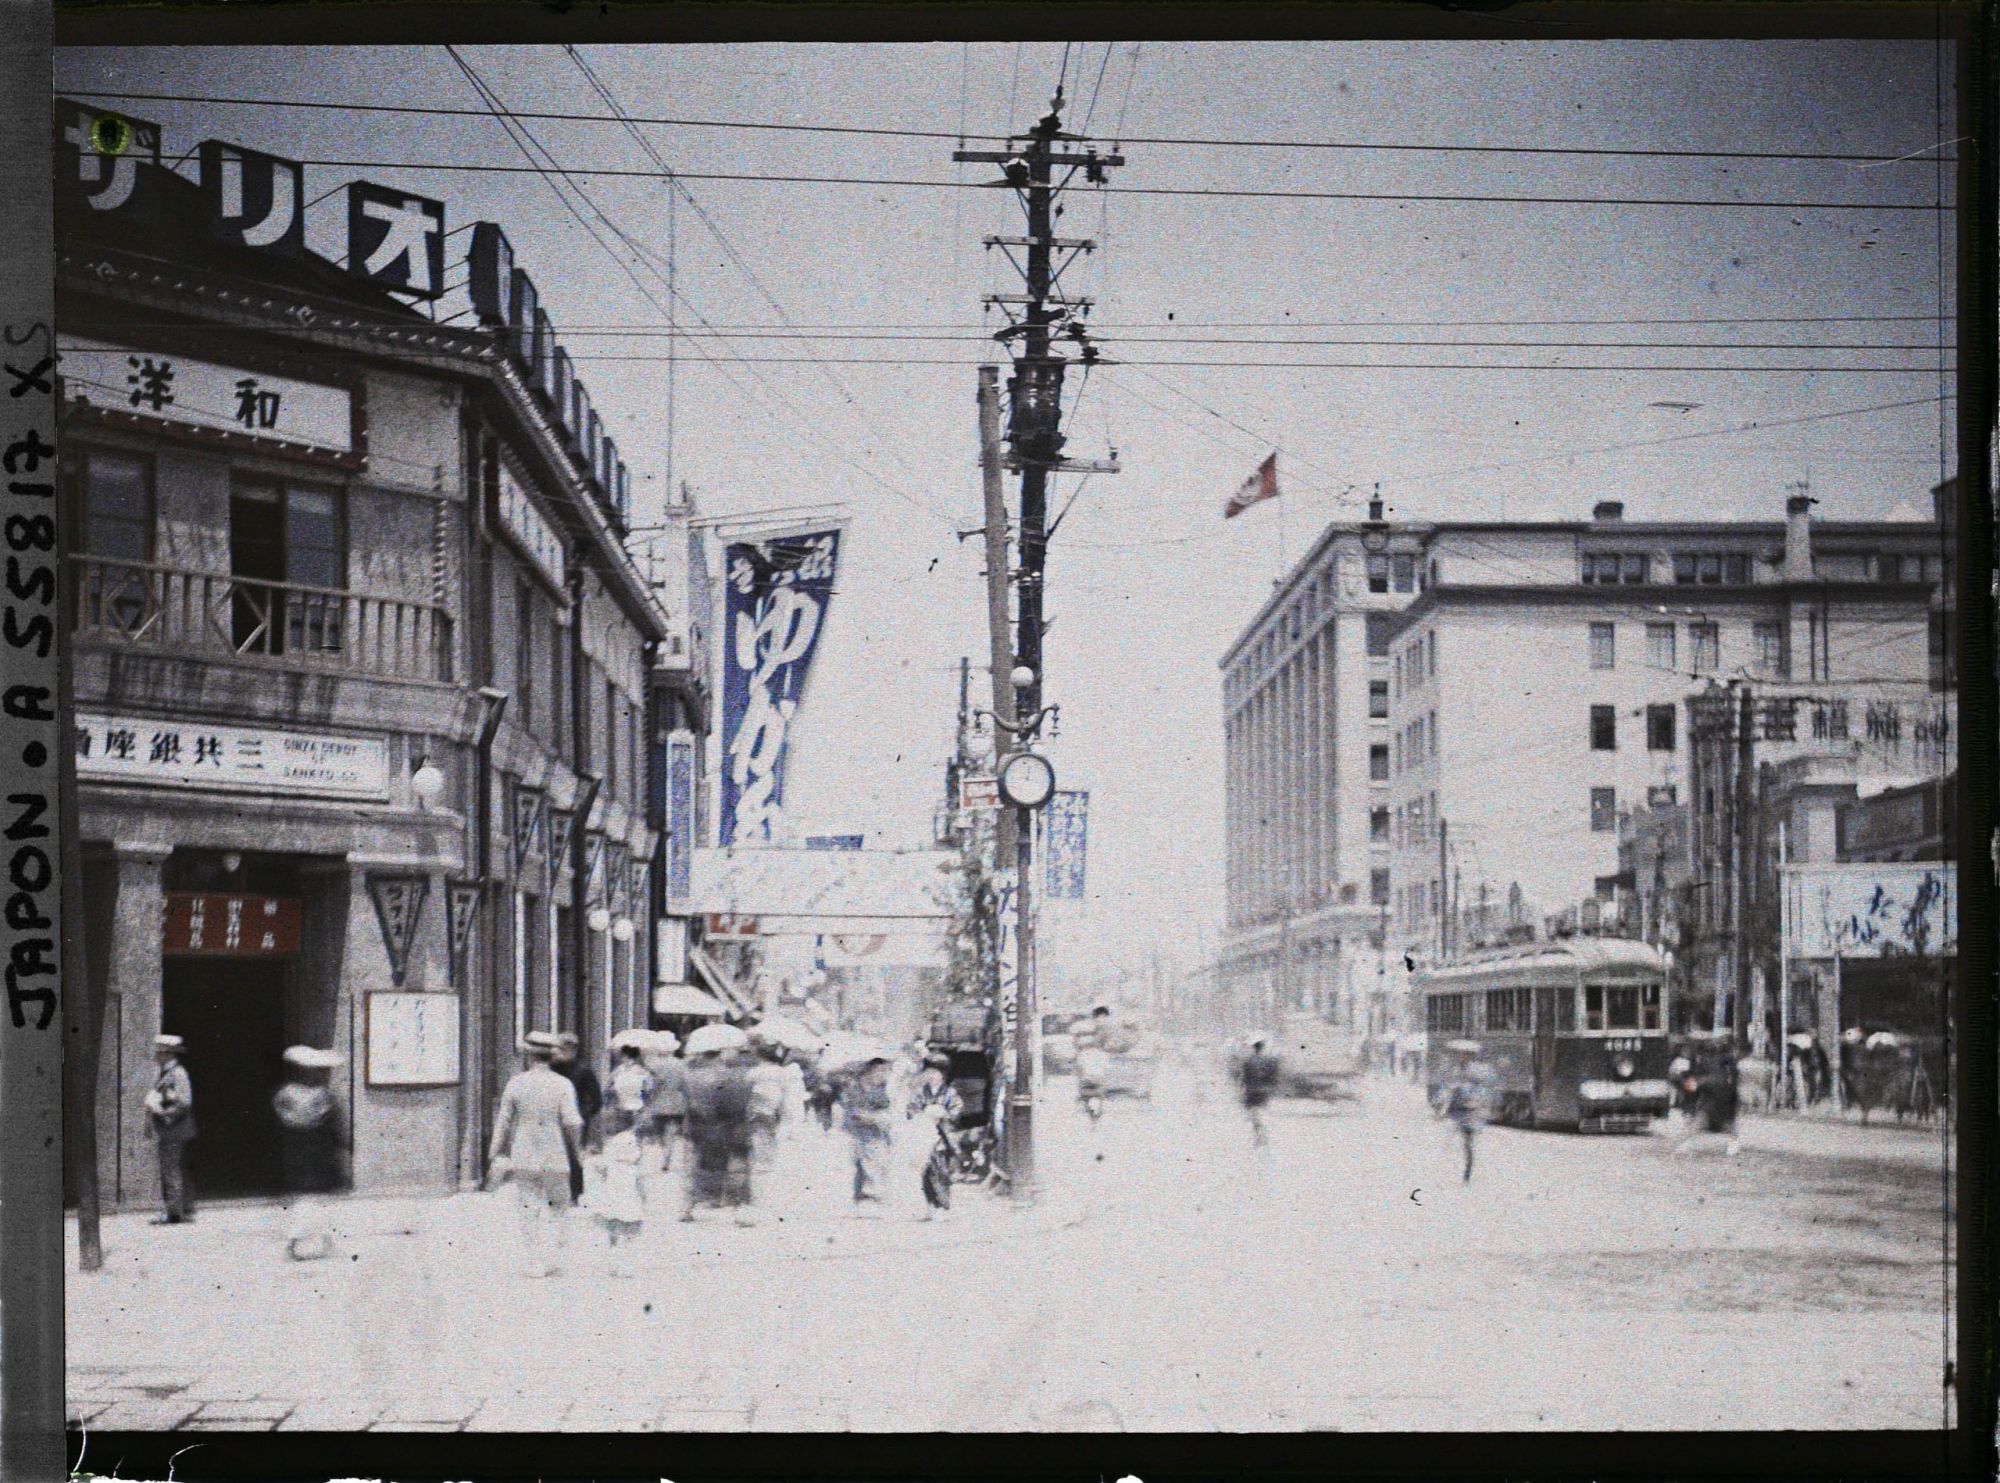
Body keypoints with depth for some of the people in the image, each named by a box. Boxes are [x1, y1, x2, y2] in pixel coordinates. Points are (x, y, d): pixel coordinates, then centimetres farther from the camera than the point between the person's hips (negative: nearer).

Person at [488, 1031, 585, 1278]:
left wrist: (496, 1155, 10)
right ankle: (552, 1255, 1)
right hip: (555, 1156, -1)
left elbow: (503, 1121, 3)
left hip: (523, 1157, 1)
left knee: (530, 1210, 7)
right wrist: (577, 1148, 4)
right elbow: (572, 1121, -13)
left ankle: (535, 1263, 5)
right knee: (557, 1205, 13)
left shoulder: (515, 1083, -1)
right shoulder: (563, 1084, -6)